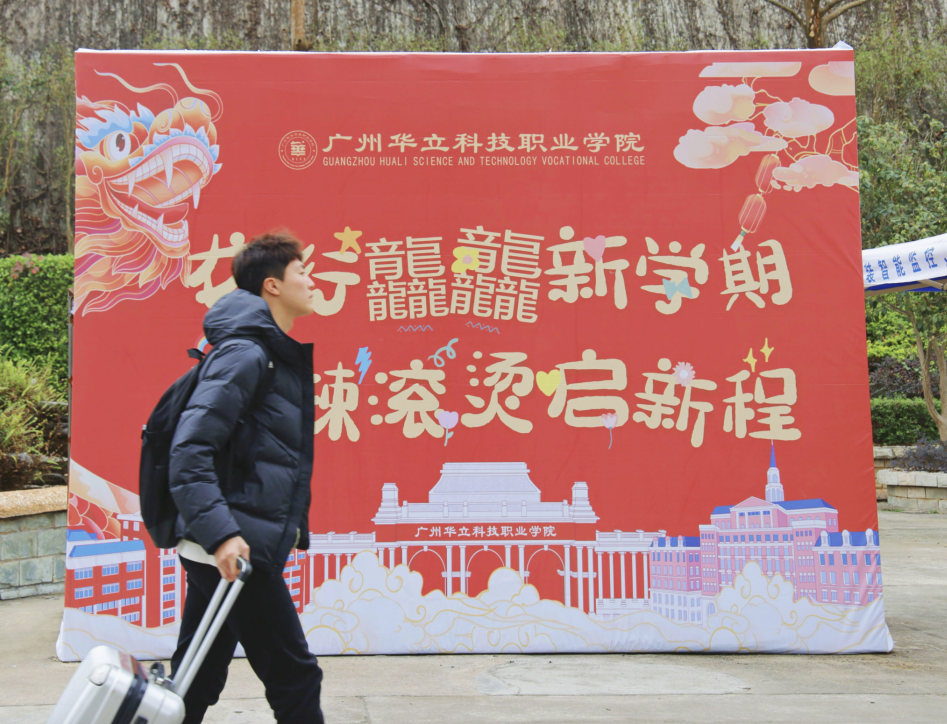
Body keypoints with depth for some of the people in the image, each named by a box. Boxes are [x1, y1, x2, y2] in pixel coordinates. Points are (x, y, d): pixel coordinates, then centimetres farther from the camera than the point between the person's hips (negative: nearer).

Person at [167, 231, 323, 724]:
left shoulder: (282, 355, 18)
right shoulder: (245, 353, -13)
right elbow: (189, 450, -21)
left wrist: (294, 528, 21)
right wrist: (221, 532, -27)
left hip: (227, 550, 10)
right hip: (234, 553, -10)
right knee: (295, 680, 1)